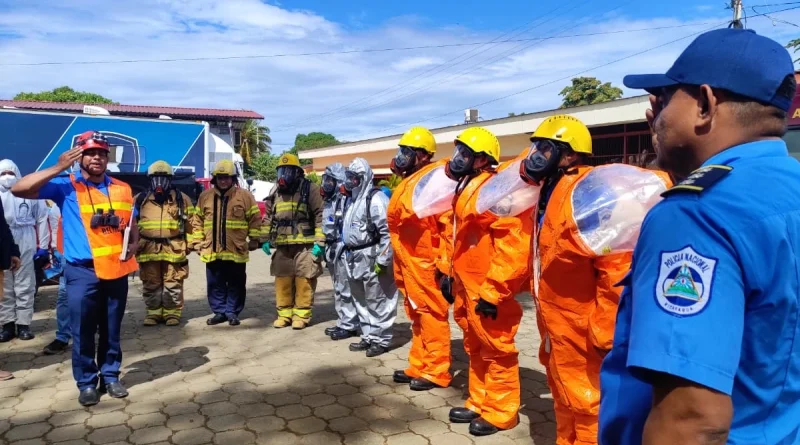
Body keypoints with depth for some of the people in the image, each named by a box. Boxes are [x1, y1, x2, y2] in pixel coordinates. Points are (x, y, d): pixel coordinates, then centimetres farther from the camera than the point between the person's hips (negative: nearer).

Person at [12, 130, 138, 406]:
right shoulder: (66, 187, -1)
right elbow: (19, 189, -11)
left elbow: (132, 225, 19)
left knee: (112, 329, 12)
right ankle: (87, 383, 18)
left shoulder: (122, 189, 9)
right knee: (83, 331, 4)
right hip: (82, 272, -3)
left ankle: (110, 376, 26)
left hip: (116, 270, 3)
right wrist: (58, 168, -14)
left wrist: (132, 246, 0)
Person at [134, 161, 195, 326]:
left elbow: (191, 222, 6)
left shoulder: (182, 199, 5)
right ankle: (153, 313, 19)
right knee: (151, 284, 8)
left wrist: (189, 243, 1)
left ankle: (172, 313, 13)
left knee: (173, 284, 3)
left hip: (174, 249, -2)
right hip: (148, 249, 2)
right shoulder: (140, 200, 8)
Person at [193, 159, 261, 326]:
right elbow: (197, 221, 11)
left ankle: (232, 312, 19)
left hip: (236, 250, -2)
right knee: (215, 285, 11)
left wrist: (254, 239, -3)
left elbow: (255, 219, 0)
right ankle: (219, 312, 23)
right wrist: (198, 241, 7)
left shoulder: (244, 195, -2)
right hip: (212, 250, 3)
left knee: (236, 285, 7)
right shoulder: (205, 196, 7)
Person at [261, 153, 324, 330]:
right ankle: (284, 313, 20)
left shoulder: (310, 189, -4)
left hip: (305, 245, -5)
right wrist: (265, 239, 15)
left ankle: (301, 315, 8)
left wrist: (320, 242, -13)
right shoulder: (275, 193, 15)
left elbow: (320, 216, -8)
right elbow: (268, 218, 21)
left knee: (303, 281, -2)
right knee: (282, 280, 8)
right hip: (282, 246, 5)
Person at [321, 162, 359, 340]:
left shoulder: (347, 199, -14)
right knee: (338, 288, 15)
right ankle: (342, 322, 24)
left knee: (345, 289, -5)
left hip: (343, 250, -10)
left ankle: (349, 325, 2)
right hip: (333, 249, 10)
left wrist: (344, 246, -23)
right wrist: (326, 247, 20)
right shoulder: (329, 200, 17)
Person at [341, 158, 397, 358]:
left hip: (371, 258, -10)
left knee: (377, 301, -1)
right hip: (355, 258, 10)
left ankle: (381, 339, 9)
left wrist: (382, 259, -20)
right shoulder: (353, 200, 18)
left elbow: (388, 232, -19)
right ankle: (368, 337, 27)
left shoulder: (376, 198, -13)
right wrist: (348, 254, 20)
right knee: (361, 301, 16)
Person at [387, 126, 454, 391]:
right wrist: (398, 259, 24)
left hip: (425, 262, -10)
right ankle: (419, 367, 27)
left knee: (431, 315, -1)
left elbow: (448, 221, -19)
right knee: (416, 316, 16)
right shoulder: (408, 182, 17)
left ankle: (436, 372, 10)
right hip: (408, 262, 10)